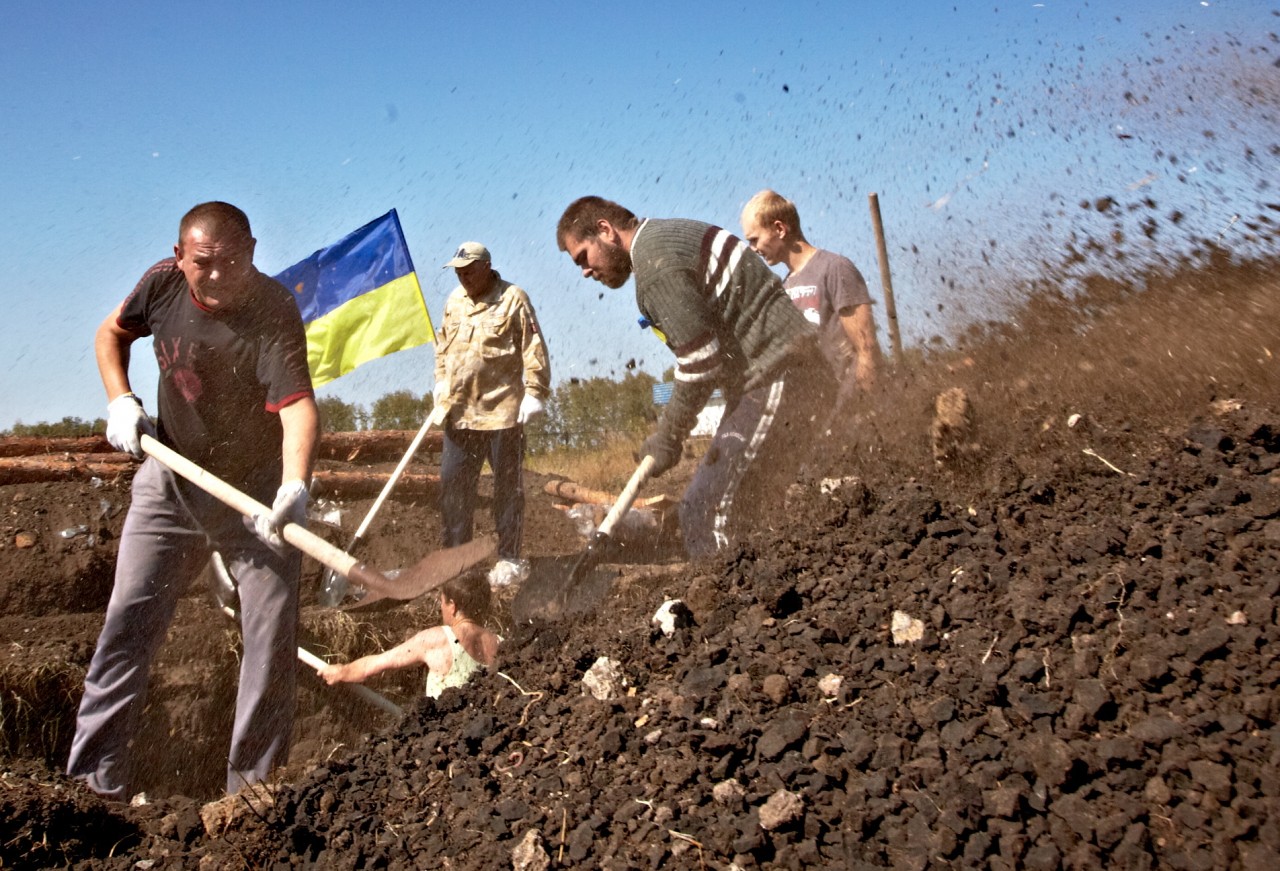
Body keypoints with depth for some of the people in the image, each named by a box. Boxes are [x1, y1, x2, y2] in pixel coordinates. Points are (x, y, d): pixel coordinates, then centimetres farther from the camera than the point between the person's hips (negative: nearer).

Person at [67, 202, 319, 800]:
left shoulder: (273, 313, -24)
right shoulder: (163, 283, -9)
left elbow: (298, 405, -38)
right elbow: (111, 333, 11)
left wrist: (294, 487, -55)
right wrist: (120, 401, -6)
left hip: (256, 489, -3)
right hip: (172, 478, 4)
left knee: (272, 633, -4)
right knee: (128, 620, 3)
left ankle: (252, 786, 10)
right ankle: (95, 780, 13)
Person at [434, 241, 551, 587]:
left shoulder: (513, 299, -6)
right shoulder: (454, 300, 14)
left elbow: (534, 350, -9)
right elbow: (442, 345, 24)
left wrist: (534, 393, -13)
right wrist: (441, 383, 17)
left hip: (502, 411, -6)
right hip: (459, 412, 6)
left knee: (508, 487, 4)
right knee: (452, 485, 7)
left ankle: (509, 559, 12)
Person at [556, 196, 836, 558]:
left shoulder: (655, 263, -12)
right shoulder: (669, 235, 20)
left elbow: (703, 359, -17)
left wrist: (669, 437, -5)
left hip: (775, 384, -10)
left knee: (706, 513, -9)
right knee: (742, 516, 11)